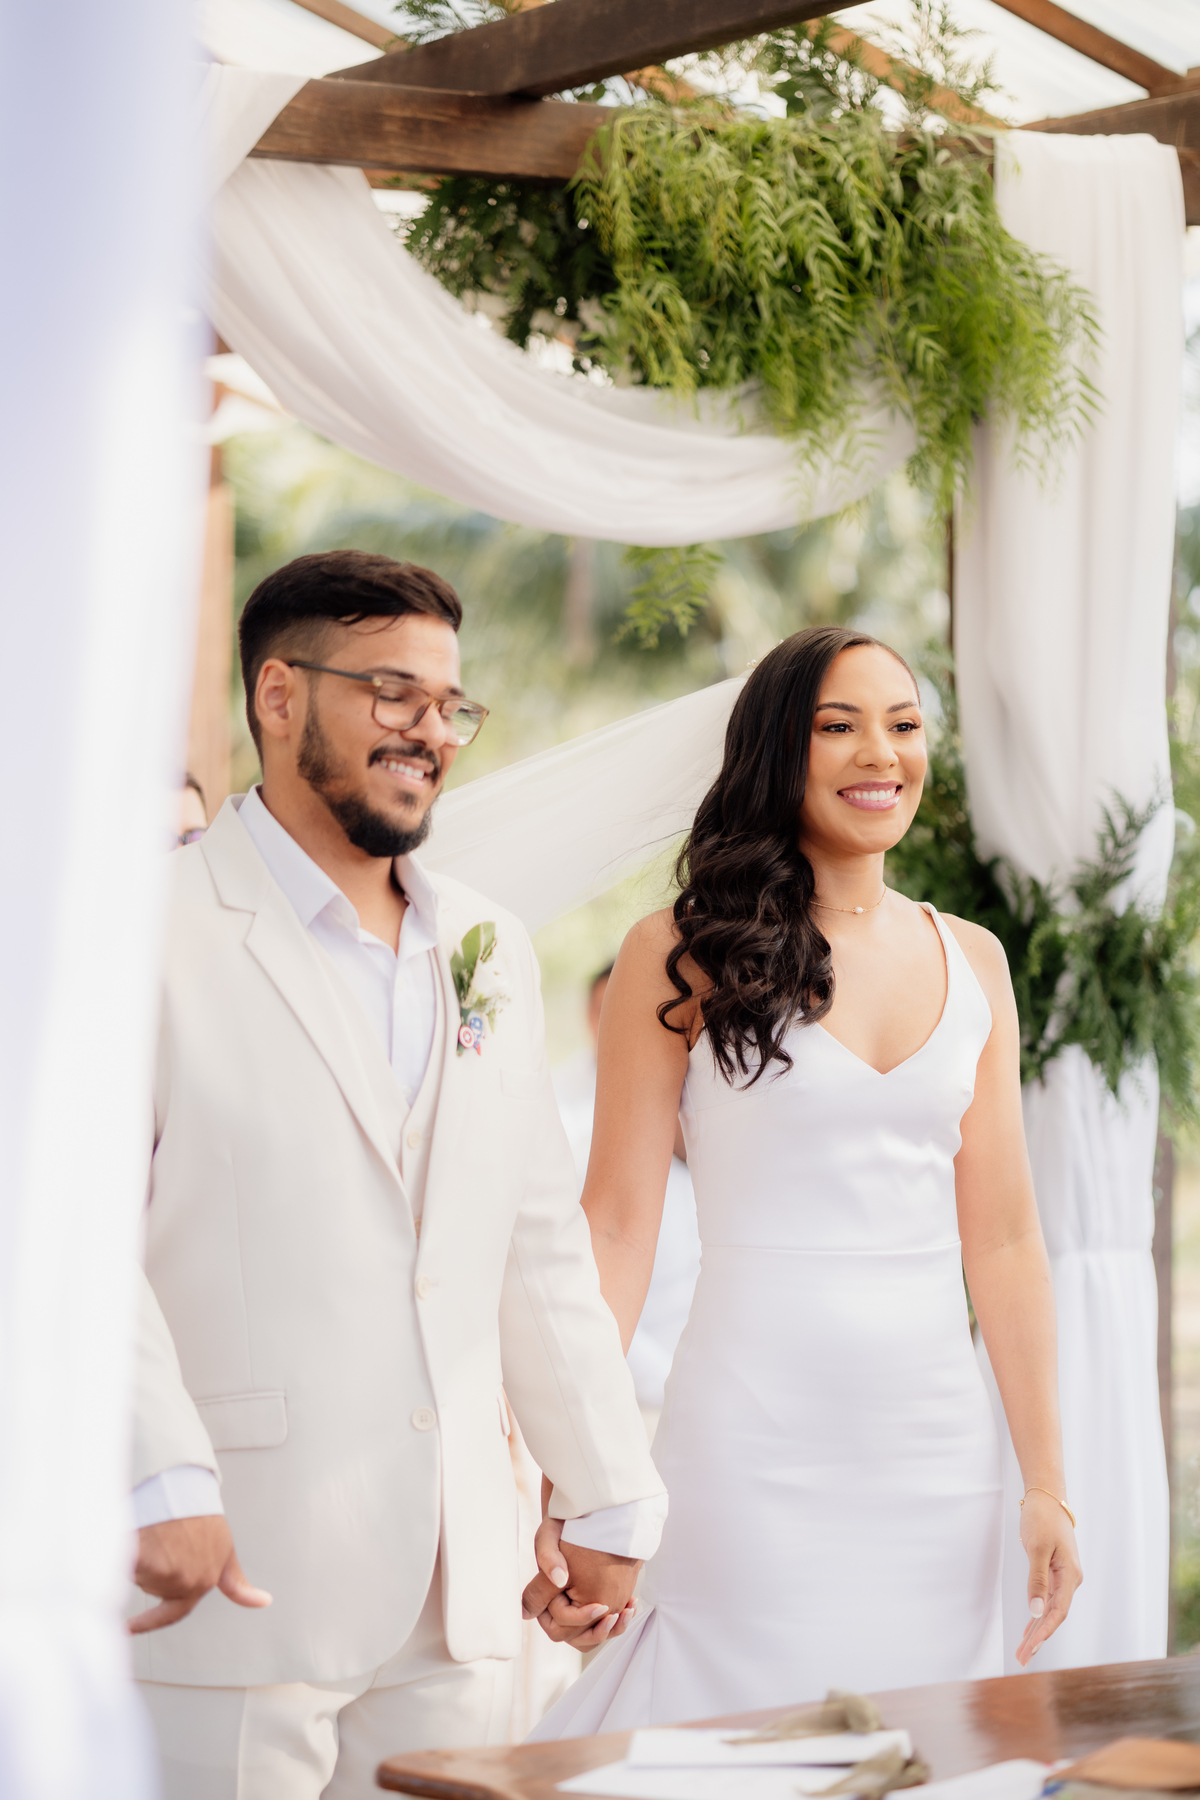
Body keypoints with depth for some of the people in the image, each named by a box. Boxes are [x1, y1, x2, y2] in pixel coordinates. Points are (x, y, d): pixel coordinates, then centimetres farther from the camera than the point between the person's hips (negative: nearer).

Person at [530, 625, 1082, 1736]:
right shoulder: (683, 955, -4)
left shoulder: (971, 960, 9)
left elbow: (1000, 1237, 10)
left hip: (939, 1442, 4)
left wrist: (1047, 1480, 8)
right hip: (756, 1430, -4)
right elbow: (616, 1224, -5)